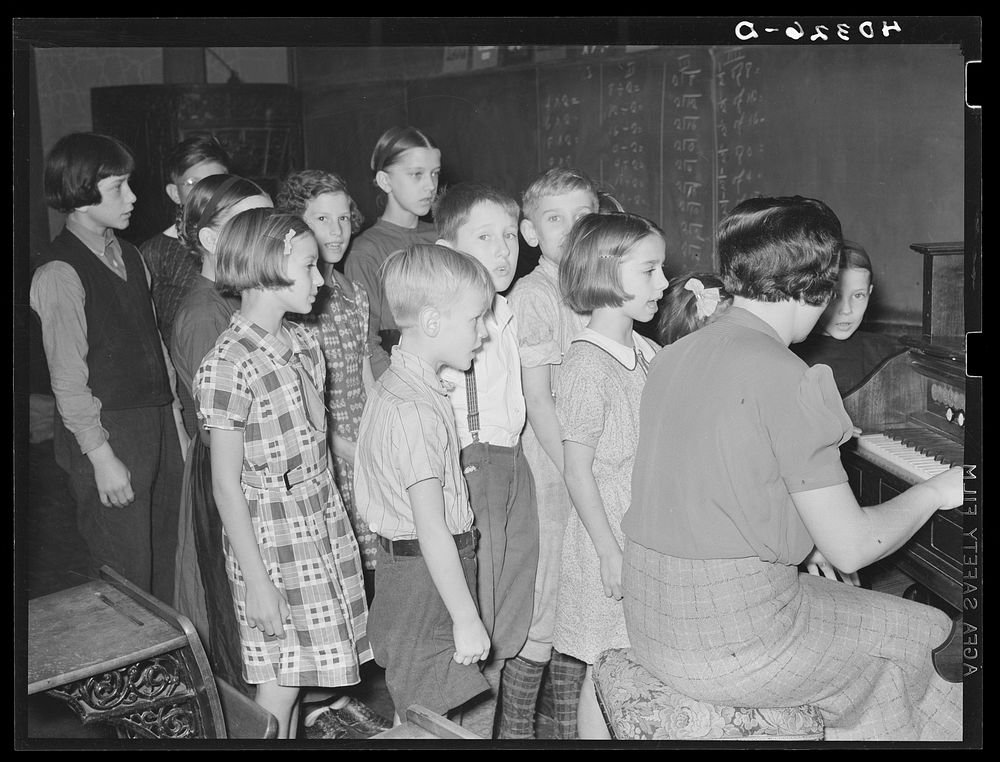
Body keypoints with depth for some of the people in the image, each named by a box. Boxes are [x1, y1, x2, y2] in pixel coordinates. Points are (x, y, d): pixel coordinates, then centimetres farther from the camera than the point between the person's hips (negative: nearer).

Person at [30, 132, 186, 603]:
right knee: (127, 577, 3)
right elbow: (68, 379, -14)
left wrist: (176, 420, 12)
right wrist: (102, 456, -14)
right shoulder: (58, 273, -13)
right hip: (108, 434, -7)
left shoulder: (129, 256, 10)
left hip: (158, 424, 7)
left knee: (168, 562, 15)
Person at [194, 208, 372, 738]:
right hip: (271, 537, -7)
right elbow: (226, 485, -16)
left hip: (322, 521, 7)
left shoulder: (303, 342, 5)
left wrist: (335, 513, 11)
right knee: (278, 685, 5)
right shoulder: (228, 367, -19)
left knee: (298, 673, 14)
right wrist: (257, 581, -14)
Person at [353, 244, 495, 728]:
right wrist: (466, 618, -19)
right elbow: (431, 528, -24)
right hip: (425, 577, -10)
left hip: (402, 562, 10)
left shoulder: (396, 385, 9)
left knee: (415, 713, 20)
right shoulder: (414, 410, -24)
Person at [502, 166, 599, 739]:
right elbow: (537, 400, -15)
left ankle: (570, 723, 33)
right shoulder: (534, 294, -11)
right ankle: (515, 729, 19)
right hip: (550, 470, -7)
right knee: (542, 611, 2)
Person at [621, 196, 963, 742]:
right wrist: (935, 491, 3)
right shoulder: (786, 379, -20)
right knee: (930, 633, 13)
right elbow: (852, 548, -14)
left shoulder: (674, 355, 4)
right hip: (728, 649, -8)